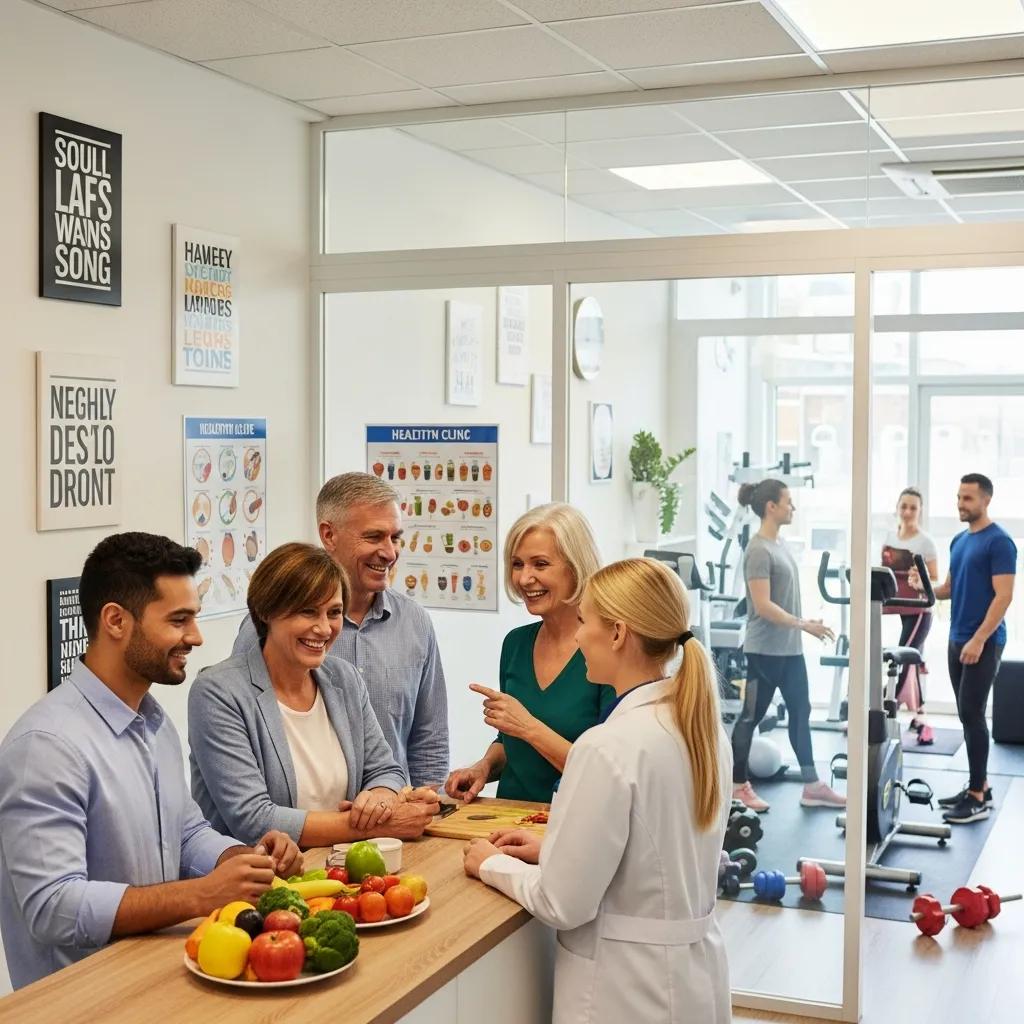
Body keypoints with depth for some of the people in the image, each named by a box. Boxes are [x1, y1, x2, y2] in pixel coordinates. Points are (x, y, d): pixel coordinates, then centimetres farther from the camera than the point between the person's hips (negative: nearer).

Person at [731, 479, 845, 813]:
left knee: (801, 713, 11)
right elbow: (763, 606, -23)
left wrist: (805, 624, 16)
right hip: (765, 650, -9)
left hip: (789, 648, 9)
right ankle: (738, 786, 13)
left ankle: (812, 786, 17)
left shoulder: (780, 544, 10)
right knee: (751, 716, 2)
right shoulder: (759, 550, -18)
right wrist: (803, 624, -21)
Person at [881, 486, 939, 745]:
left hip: (917, 612, -6)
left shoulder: (925, 542, -5)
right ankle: (919, 718, 17)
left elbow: (935, 581, -6)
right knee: (909, 664, 9)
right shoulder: (888, 537, 11)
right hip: (893, 611, 6)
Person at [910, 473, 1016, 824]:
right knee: (967, 715, 11)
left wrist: (979, 639, -23)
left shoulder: (999, 541, -13)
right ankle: (979, 787, 19)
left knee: (971, 714, -9)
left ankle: (978, 798, -3)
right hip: (957, 640, 8)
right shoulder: (959, 541, 13)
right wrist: (926, 587, -1)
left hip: (983, 643, -8)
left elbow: (1003, 596, -18)